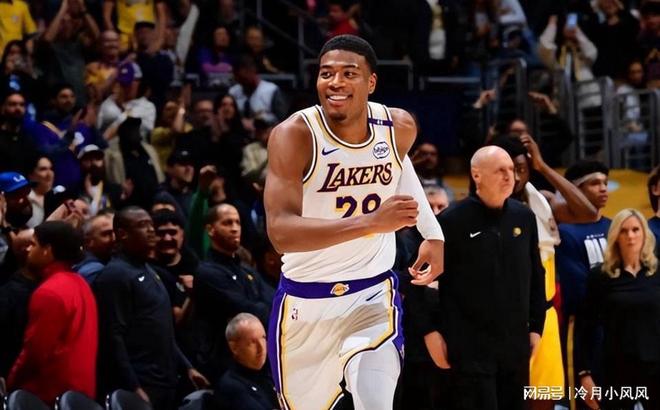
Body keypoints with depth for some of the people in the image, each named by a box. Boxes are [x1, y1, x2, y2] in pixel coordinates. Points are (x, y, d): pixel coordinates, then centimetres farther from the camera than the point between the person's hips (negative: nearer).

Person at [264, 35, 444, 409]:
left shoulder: (400, 128, -7)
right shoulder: (294, 135, -21)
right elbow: (281, 232, -34)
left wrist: (433, 234, 18)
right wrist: (371, 222, -43)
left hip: (373, 293, 1)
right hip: (306, 300, -1)